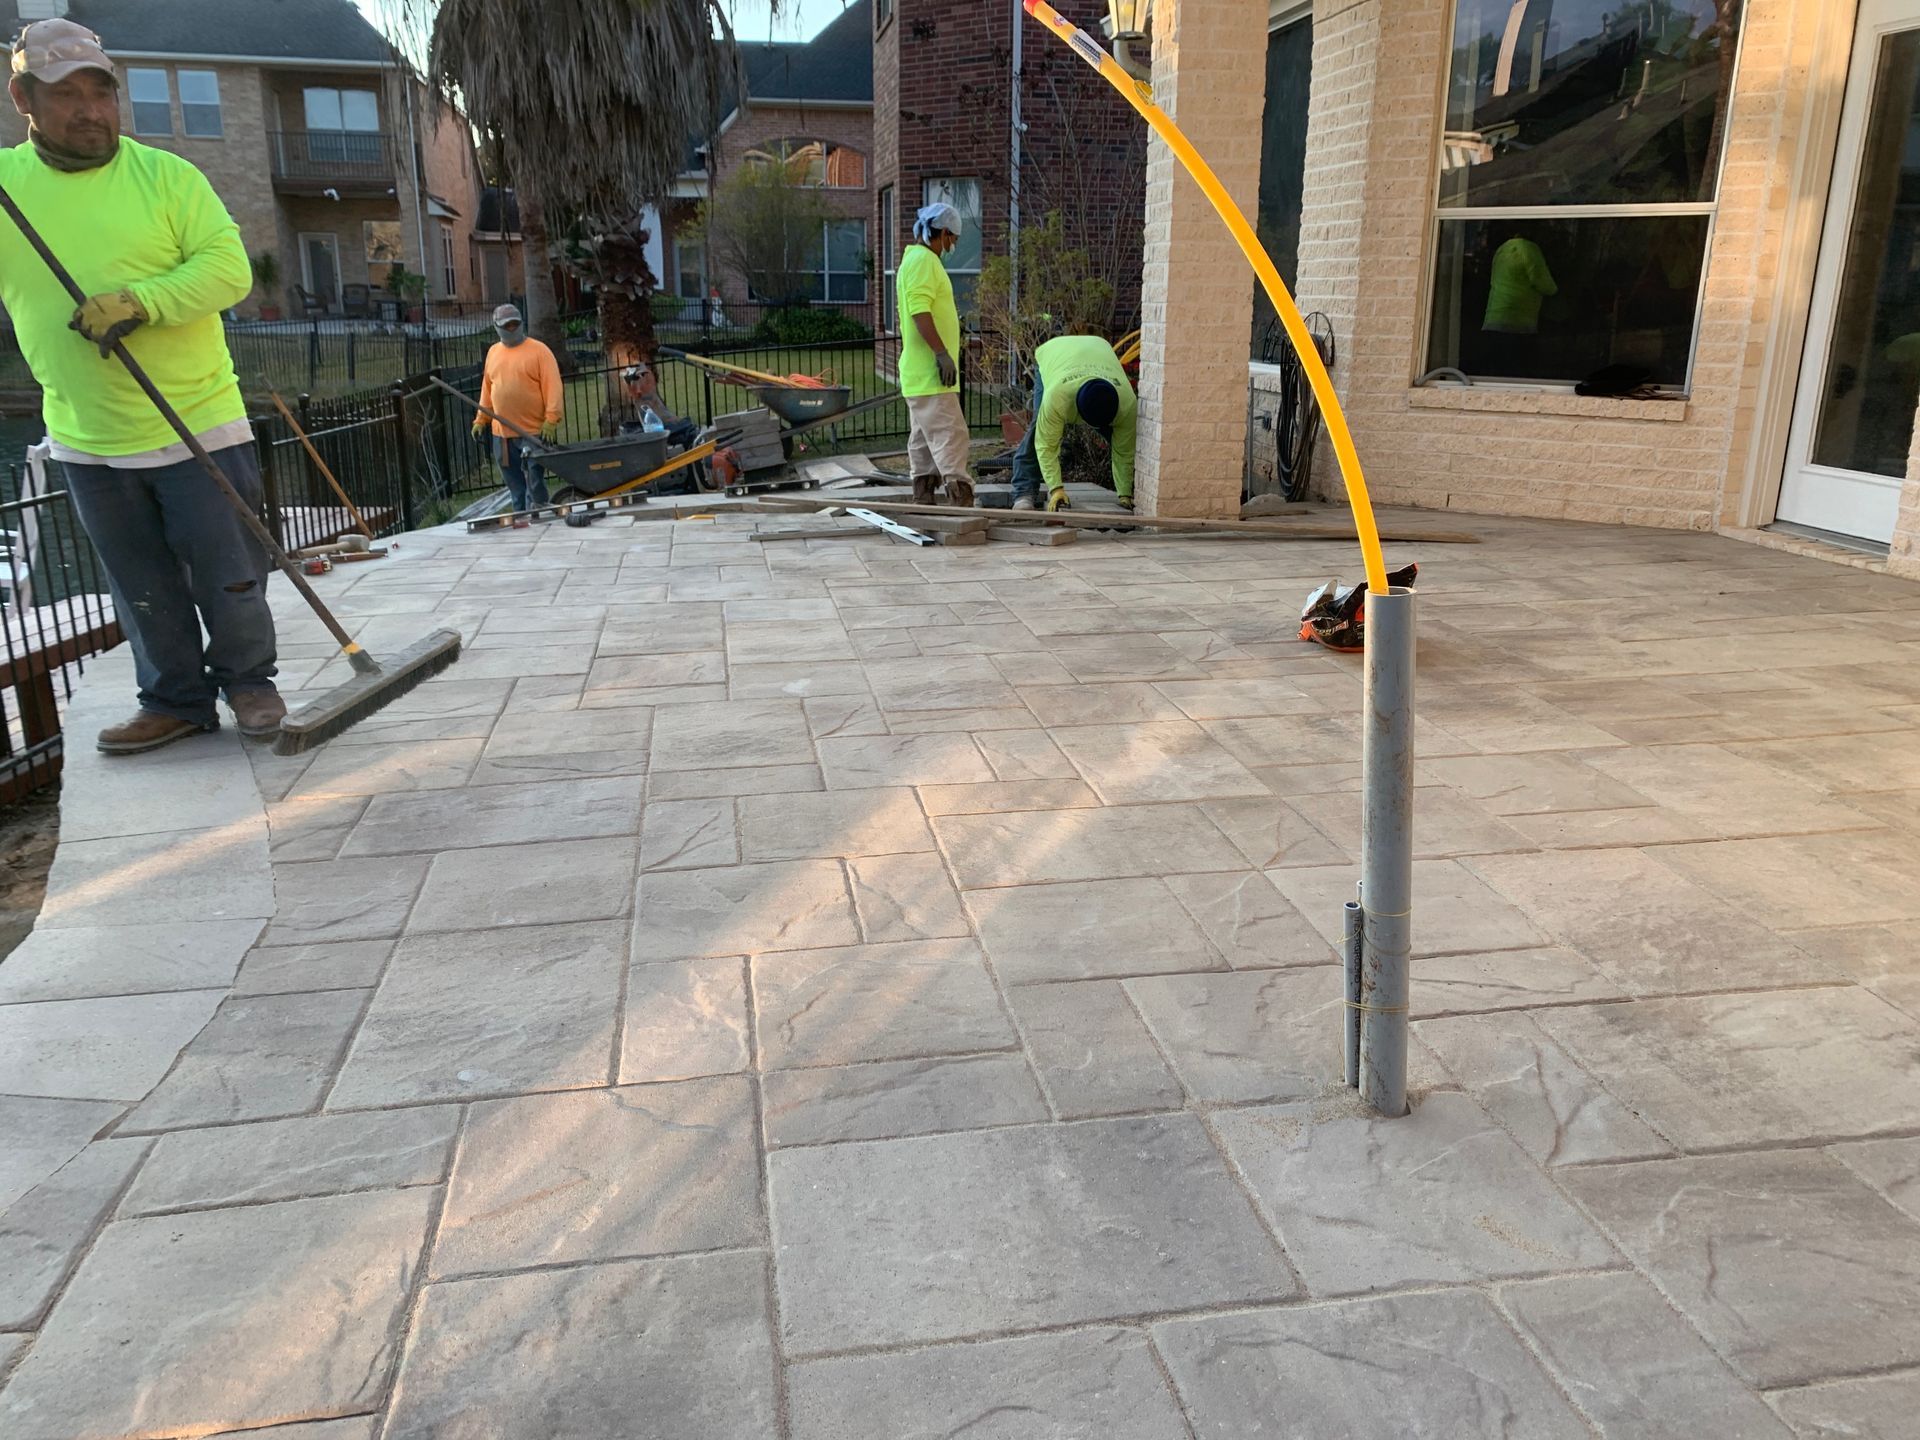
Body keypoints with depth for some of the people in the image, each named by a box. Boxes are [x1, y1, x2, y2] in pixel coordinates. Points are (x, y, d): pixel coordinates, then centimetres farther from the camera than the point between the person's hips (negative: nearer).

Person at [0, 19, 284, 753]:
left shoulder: (167, 176, -3)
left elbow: (228, 266, -12)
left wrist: (140, 301, -25)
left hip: (200, 422, -2)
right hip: (87, 442, 3)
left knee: (230, 574, 3)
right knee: (143, 590, 11)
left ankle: (247, 680, 23)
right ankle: (176, 701, 25)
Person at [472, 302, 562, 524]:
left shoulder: (538, 350, -4)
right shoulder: (493, 352, 14)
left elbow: (553, 388, -10)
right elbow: (487, 389, 18)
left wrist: (551, 420, -17)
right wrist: (481, 420, 15)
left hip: (534, 431, -5)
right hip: (502, 433, 5)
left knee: (535, 482, -5)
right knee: (515, 484, 9)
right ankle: (520, 518, 18)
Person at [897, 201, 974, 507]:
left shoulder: (916, 259, 22)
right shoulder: (924, 260, -12)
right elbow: (920, 311, -22)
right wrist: (942, 353, -25)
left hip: (921, 373, 11)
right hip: (930, 371, -11)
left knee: (925, 438, 11)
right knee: (951, 435, -15)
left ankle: (923, 501, 15)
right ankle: (961, 498, -20)